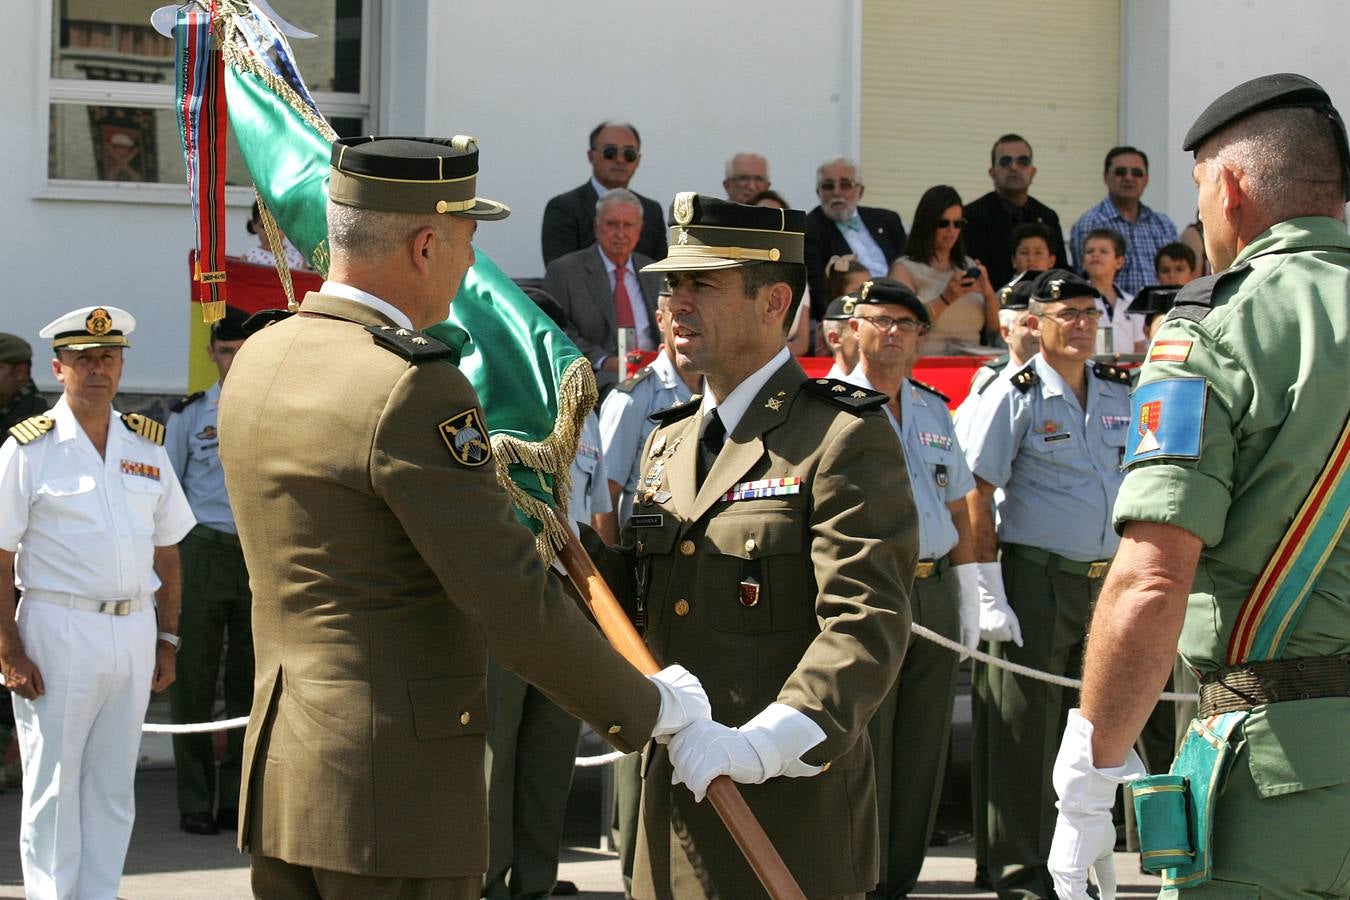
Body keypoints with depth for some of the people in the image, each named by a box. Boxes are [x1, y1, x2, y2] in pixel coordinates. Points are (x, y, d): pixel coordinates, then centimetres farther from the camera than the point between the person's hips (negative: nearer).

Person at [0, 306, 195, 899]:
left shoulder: (146, 445, 11)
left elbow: (167, 552, 16)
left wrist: (166, 642, 10)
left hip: (133, 631, 5)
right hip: (57, 631, -5)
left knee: (113, 785, 10)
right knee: (53, 788, 0)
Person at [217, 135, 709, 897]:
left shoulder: (258, 363, 8)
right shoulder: (413, 387, -18)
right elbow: (514, 605, -19)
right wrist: (647, 708, -7)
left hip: (282, 770, 9)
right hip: (395, 793, -9)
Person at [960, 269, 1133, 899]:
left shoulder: (1120, 396, 10)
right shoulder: (1014, 398, -5)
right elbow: (977, 499, -8)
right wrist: (990, 598, -13)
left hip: (1107, 581, 5)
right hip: (1035, 582, -5)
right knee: (1024, 729, -2)